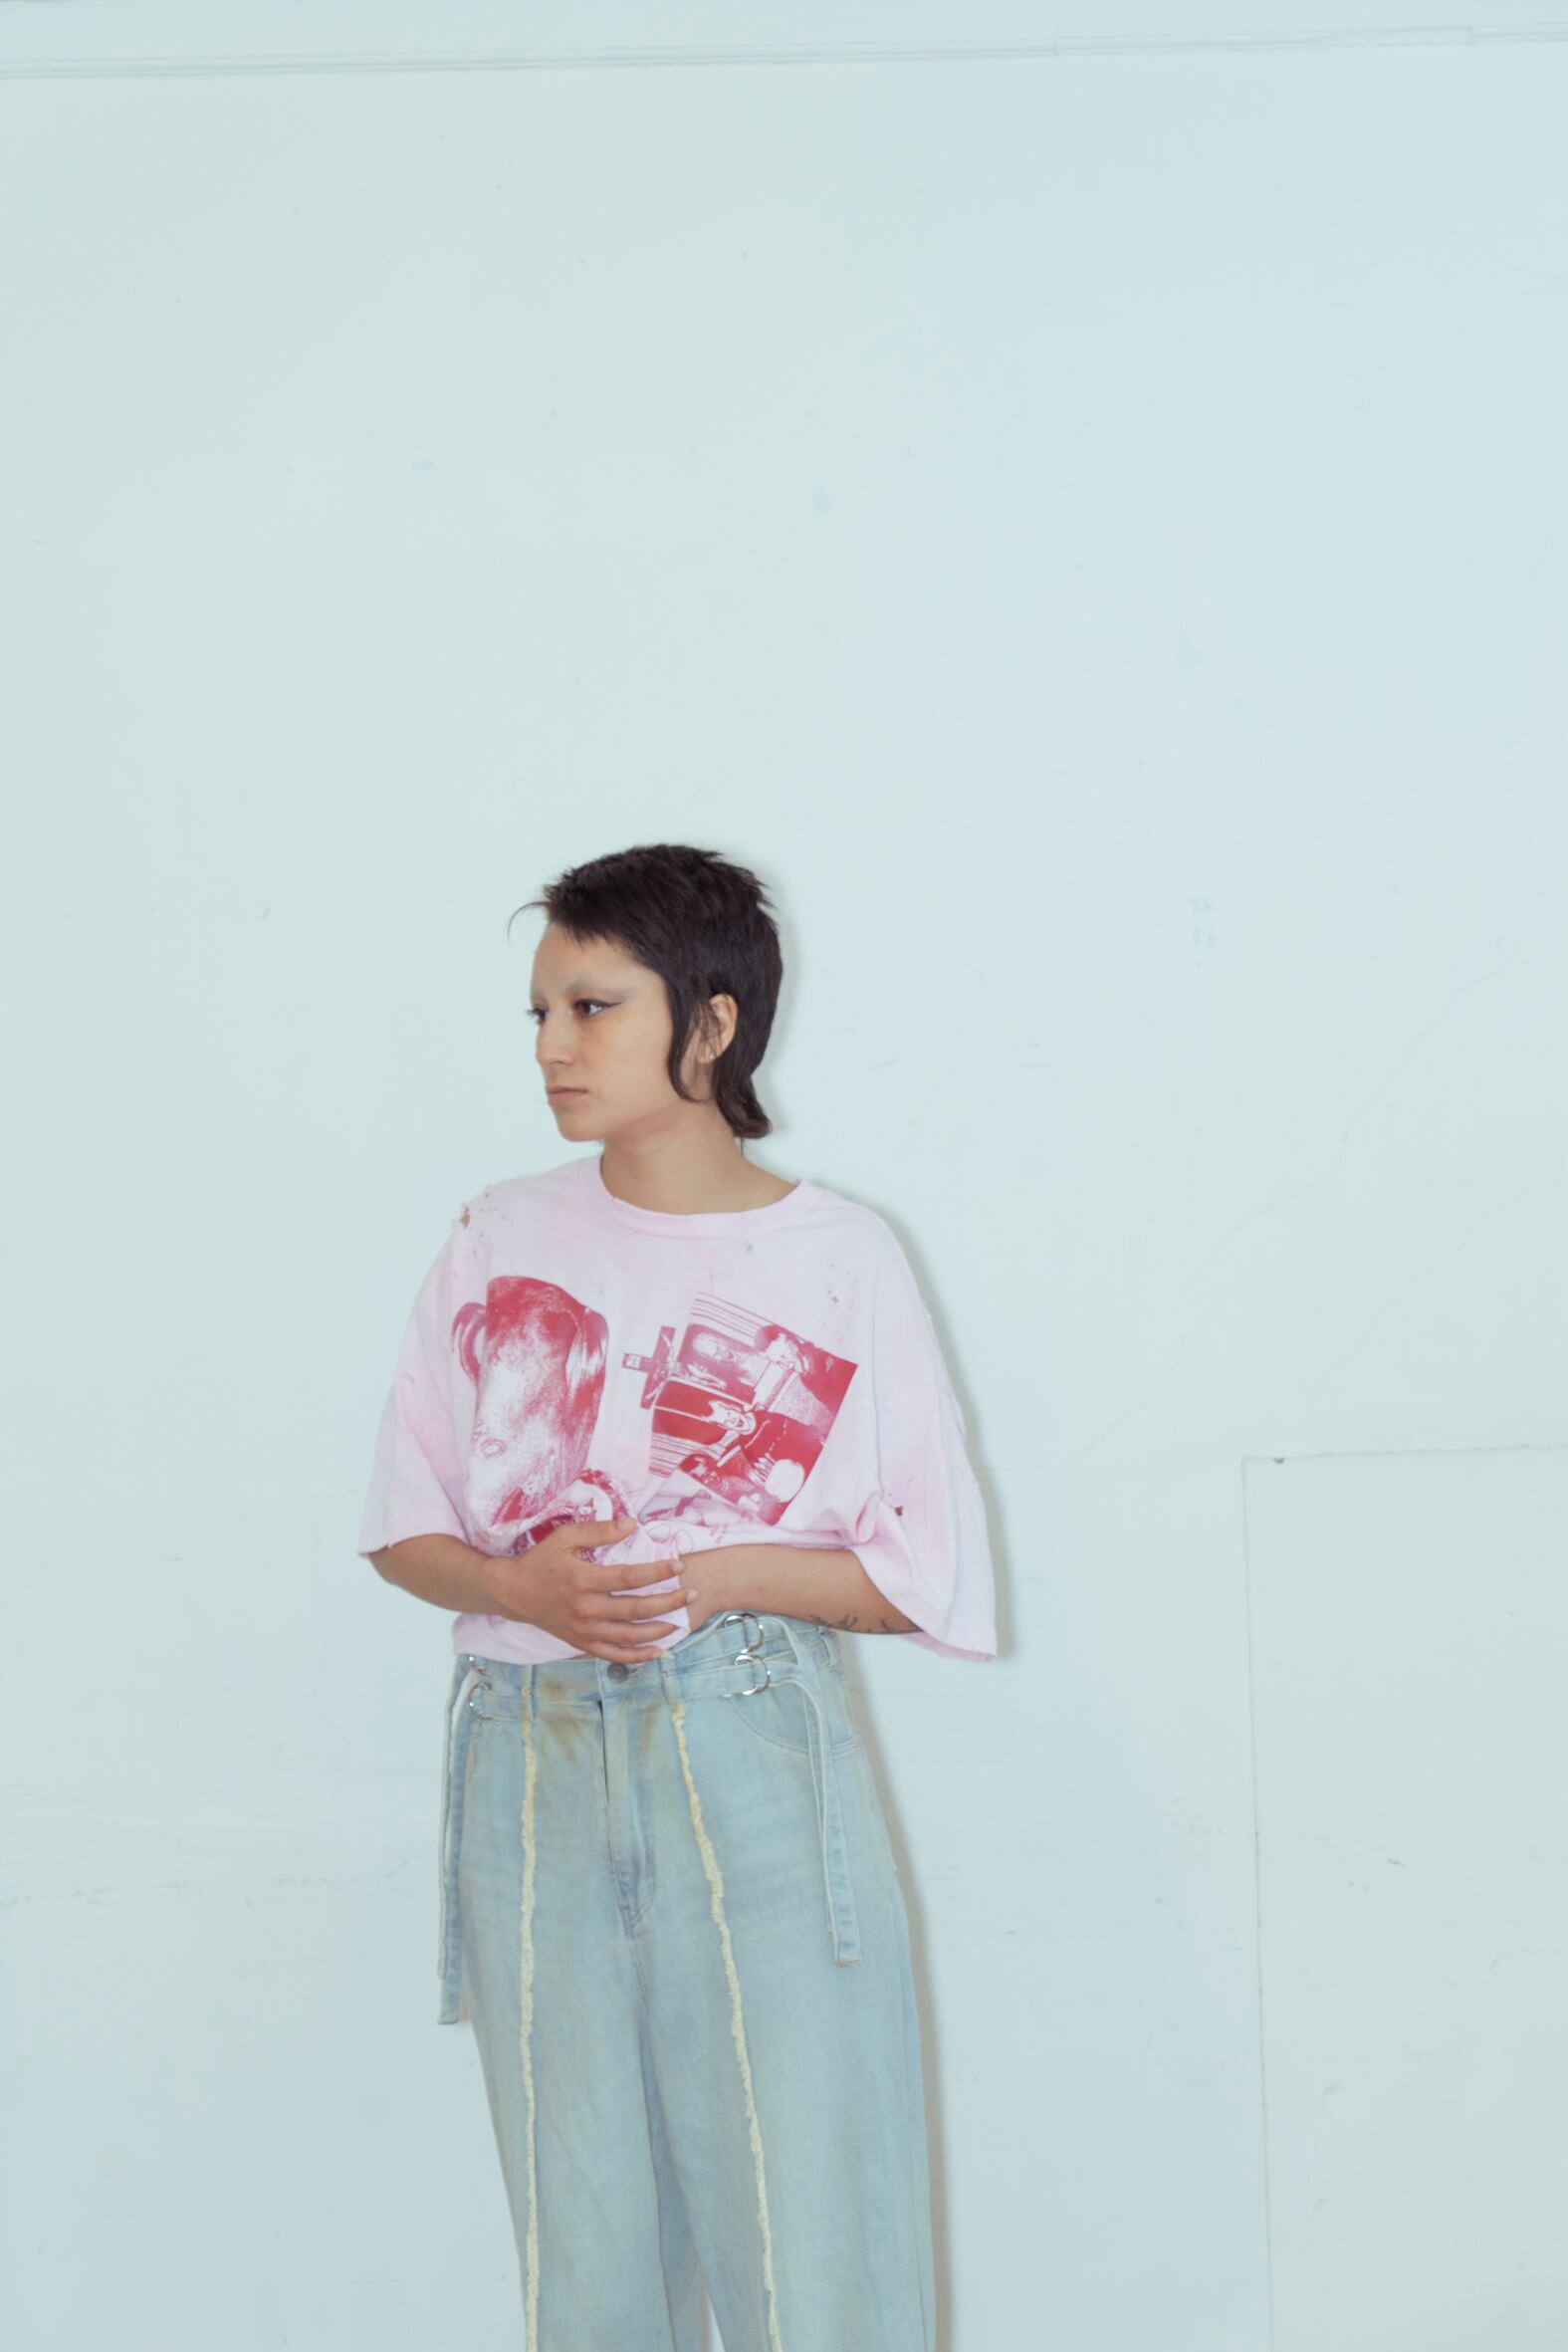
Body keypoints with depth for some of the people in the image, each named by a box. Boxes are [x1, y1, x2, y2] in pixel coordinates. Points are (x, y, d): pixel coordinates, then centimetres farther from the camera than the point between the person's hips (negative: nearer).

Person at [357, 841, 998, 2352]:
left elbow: (932, 1577, 1)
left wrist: (713, 1572, -12)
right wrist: (519, 1585, -9)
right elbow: (403, 1526, 12)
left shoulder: (838, 1259, 1)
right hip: (530, 1762, 3)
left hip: (755, 1762, -2)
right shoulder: (501, 1239, 9)